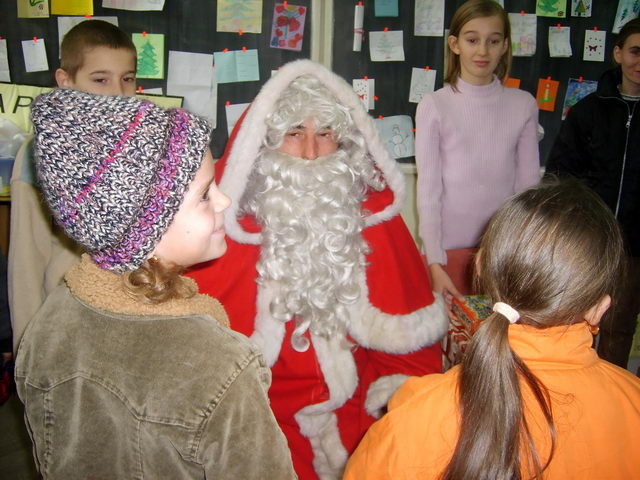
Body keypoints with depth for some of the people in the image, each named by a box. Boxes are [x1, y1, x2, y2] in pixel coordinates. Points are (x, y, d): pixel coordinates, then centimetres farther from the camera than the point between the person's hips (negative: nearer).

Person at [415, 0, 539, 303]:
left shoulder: (523, 105, 1)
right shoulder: (434, 106, -5)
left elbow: (528, 184, 5)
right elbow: (427, 189, -5)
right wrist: (434, 263, -9)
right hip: (449, 247, -2)